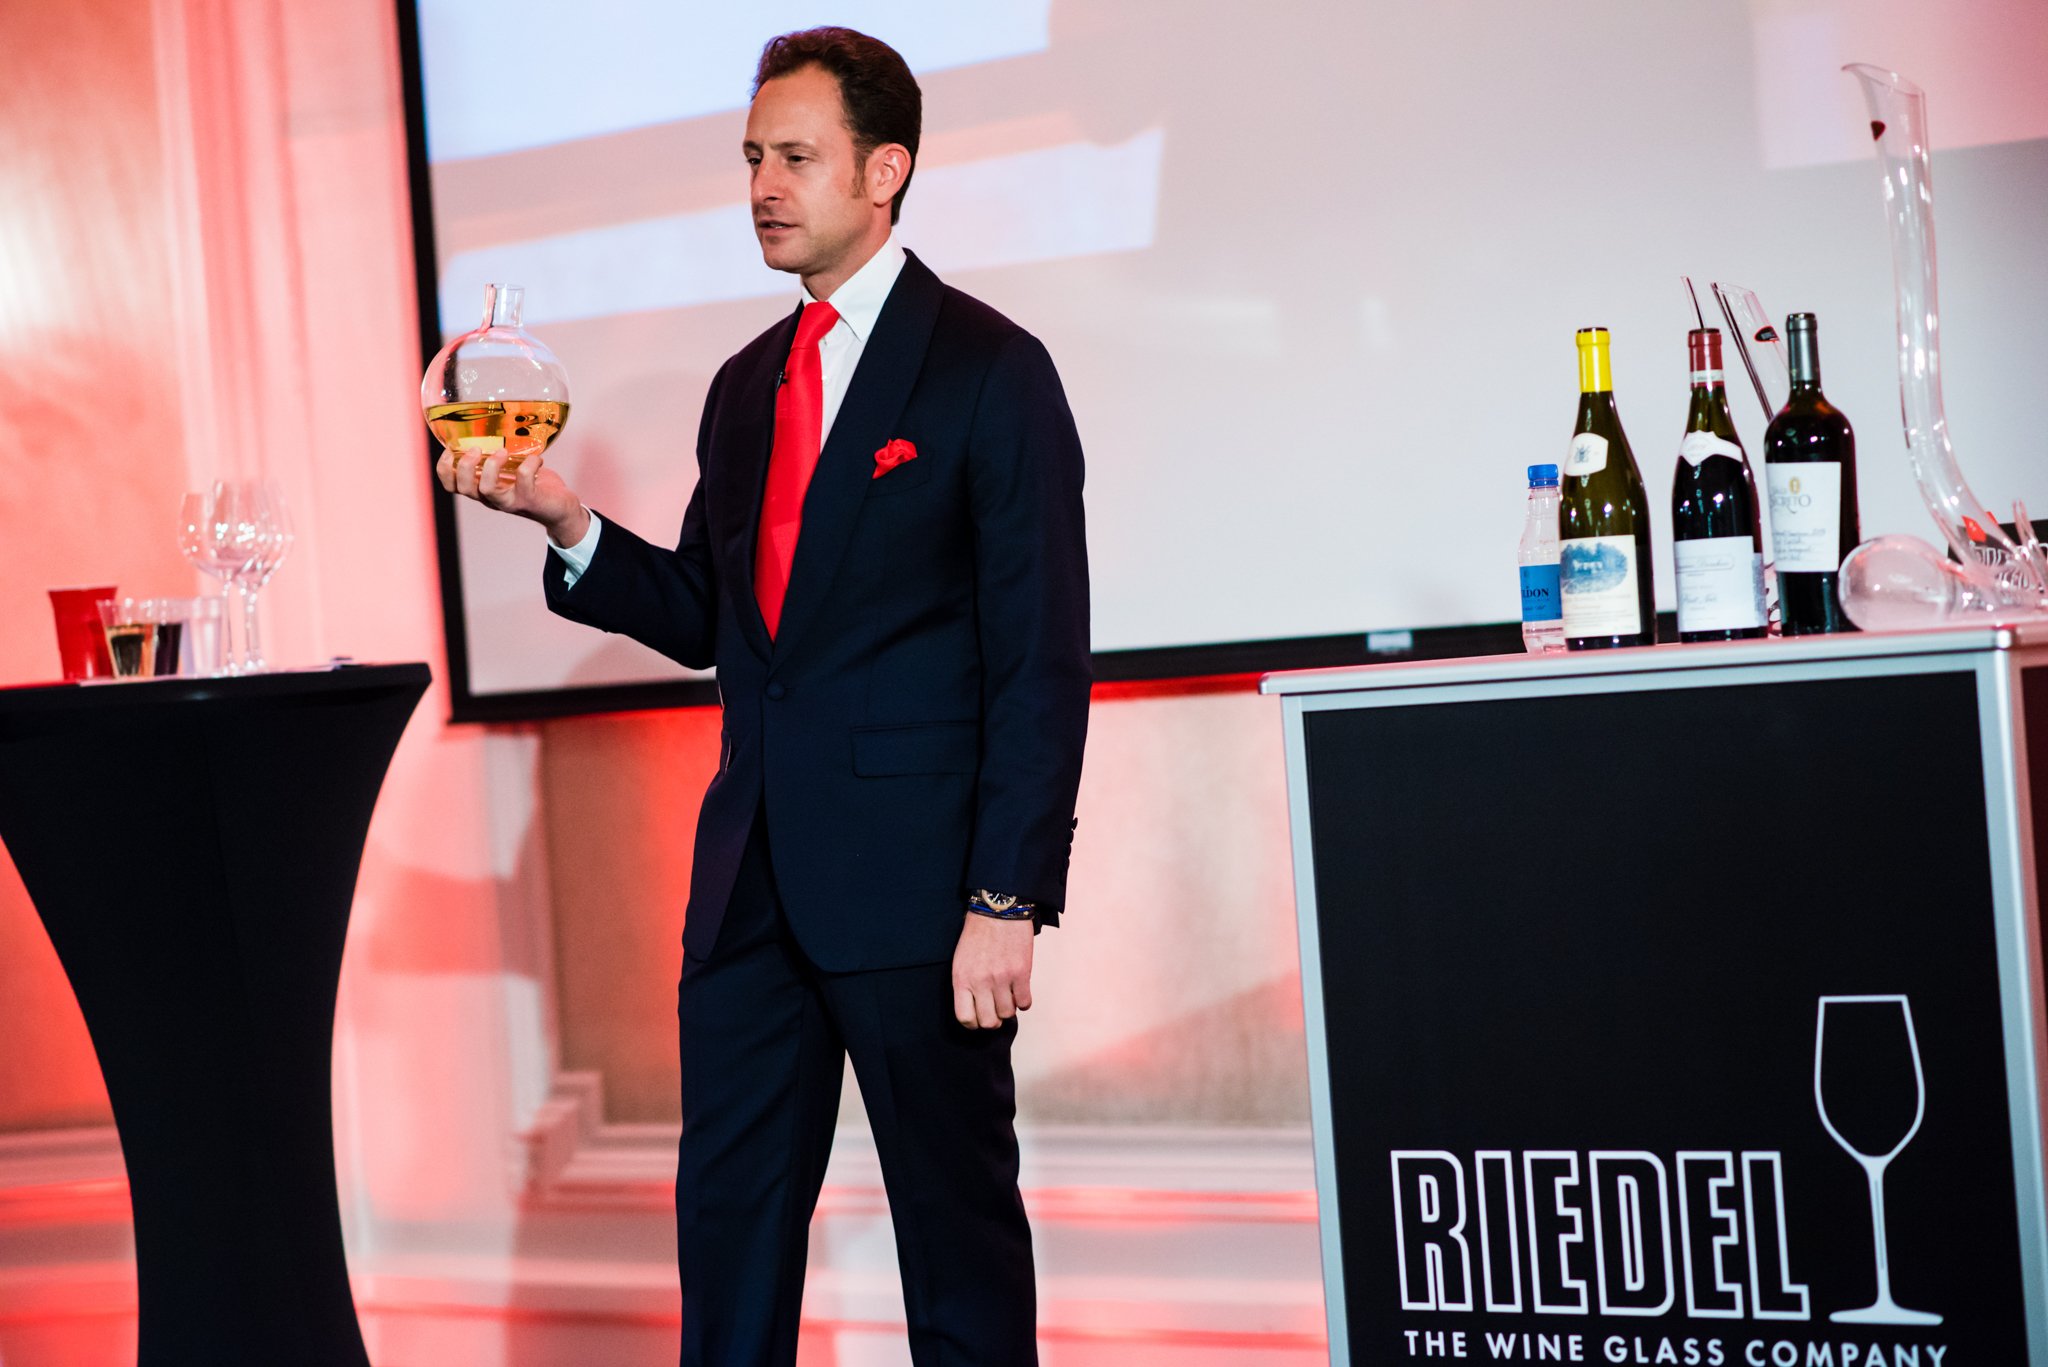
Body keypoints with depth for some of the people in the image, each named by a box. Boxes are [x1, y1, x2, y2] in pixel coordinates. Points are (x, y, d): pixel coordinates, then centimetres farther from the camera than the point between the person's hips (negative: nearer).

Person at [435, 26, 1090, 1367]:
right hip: (755, 875, 7)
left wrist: (1007, 902, -17)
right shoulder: (747, 386, 15)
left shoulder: (990, 370, -6)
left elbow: (1041, 660, -11)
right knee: (729, 1207, 10)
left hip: (913, 871, -6)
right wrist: (567, 521, 0)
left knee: (957, 1212, 4)